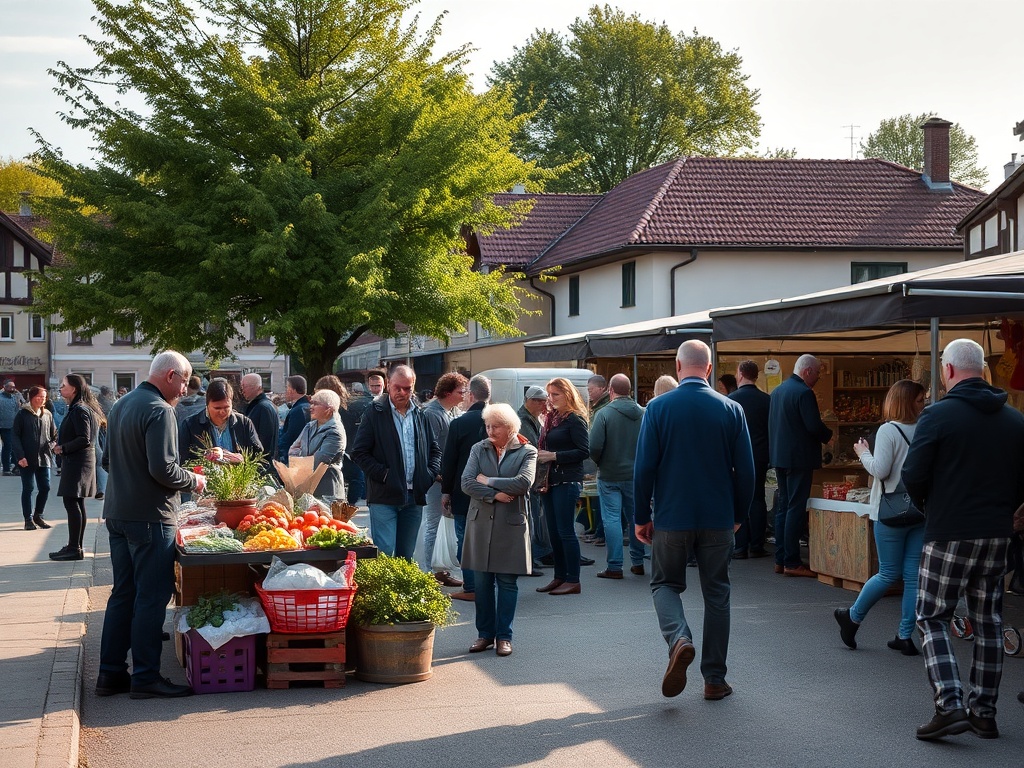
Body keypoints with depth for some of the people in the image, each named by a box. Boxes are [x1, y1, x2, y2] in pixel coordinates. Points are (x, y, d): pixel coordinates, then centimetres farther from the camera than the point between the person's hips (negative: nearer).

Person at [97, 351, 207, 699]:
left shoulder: (121, 405, 14)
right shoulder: (159, 411, -16)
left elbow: (108, 461, 21)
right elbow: (163, 469, -23)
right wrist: (193, 481, -7)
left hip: (118, 513, 9)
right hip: (150, 516, -9)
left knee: (123, 593, 13)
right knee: (152, 596, -3)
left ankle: (111, 673, 15)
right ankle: (145, 676, 0)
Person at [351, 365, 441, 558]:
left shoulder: (421, 415, 12)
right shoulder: (375, 413, -1)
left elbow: (435, 450, 21)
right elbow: (359, 452, -3)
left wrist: (430, 475, 4)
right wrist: (382, 474, -12)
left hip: (414, 497, 4)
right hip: (384, 496, -4)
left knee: (407, 555, 10)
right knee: (384, 553, -9)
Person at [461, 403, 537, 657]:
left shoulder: (527, 452, 1)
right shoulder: (478, 450, 8)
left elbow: (523, 483, -15)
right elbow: (467, 483, -3)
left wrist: (488, 481, -9)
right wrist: (495, 494, -14)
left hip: (511, 524, -2)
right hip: (481, 522, 2)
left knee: (507, 582, 2)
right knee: (482, 581, 5)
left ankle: (504, 636, 9)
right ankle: (485, 634, 16)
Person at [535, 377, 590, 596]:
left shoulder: (575, 419, -9)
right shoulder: (551, 418, 16)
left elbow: (584, 451, -15)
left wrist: (554, 456, -17)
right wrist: (540, 455, 3)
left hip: (567, 481, -8)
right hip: (551, 481, 8)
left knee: (565, 531, -7)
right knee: (553, 532, 11)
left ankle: (573, 581, -2)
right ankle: (559, 577, 18)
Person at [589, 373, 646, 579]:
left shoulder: (604, 414, -13)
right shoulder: (643, 414, -2)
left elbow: (594, 446, -17)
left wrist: (600, 462, 4)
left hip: (609, 476, -4)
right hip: (635, 475, 4)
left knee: (612, 519, 0)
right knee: (635, 517, 15)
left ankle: (614, 566, -1)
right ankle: (637, 562, 22)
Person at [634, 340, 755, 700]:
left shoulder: (658, 408, -7)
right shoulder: (731, 409, -3)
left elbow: (645, 467, -7)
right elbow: (745, 469, 0)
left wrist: (641, 517, 2)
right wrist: (739, 514, 13)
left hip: (672, 518, -1)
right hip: (718, 520, 2)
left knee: (665, 584, 15)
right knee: (716, 594, 12)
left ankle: (679, 639, -15)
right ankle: (714, 679, 14)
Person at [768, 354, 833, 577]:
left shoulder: (777, 390, 12)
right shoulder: (804, 392, -16)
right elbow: (814, 426, -21)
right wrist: (828, 435, -1)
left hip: (779, 456, 9)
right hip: (798, 457, -9)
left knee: (783, 506, 13)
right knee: (796, 508, -5)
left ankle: (780, 559, 16)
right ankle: (792, 563, -4)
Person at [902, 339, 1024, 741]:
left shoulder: (938, 415, -11)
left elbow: (913, 476, -11)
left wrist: (928, 508, 8)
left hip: (948, 534, -5)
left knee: (932, 618, 4)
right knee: (988, 622, 13)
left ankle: (950, 704, -10)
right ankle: (984, 711, 16)